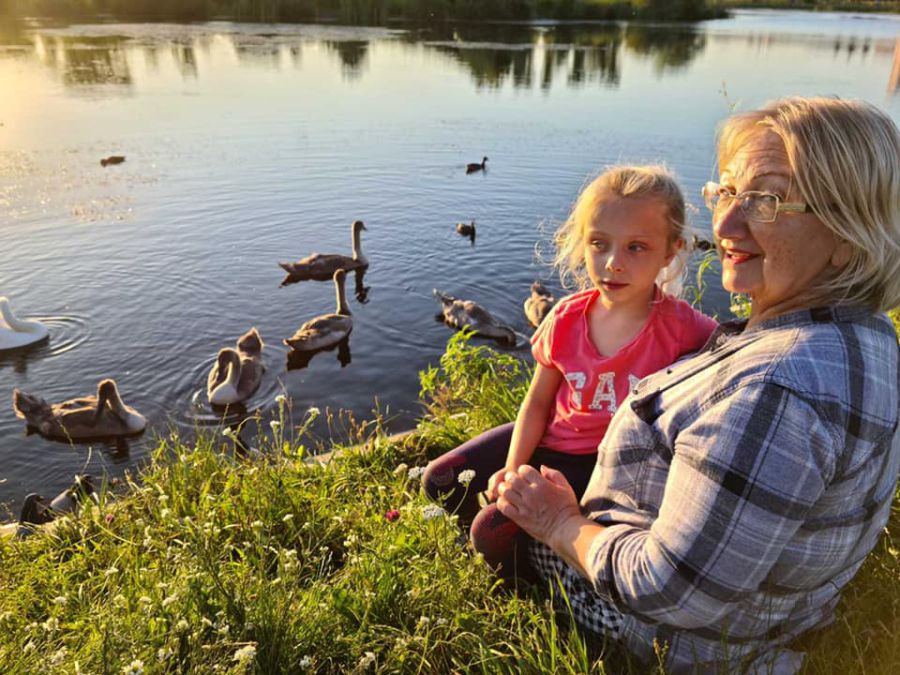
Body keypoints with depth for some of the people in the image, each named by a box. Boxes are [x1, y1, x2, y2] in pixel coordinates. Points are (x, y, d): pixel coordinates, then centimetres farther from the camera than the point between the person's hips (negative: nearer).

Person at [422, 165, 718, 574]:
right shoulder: (567, 319, -10)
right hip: (550, 437, 5)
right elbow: (537, 403, -2)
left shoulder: (682, 329, -22)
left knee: (494, 531, -19)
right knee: (439, 481, 5)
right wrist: (513, 468, -11)